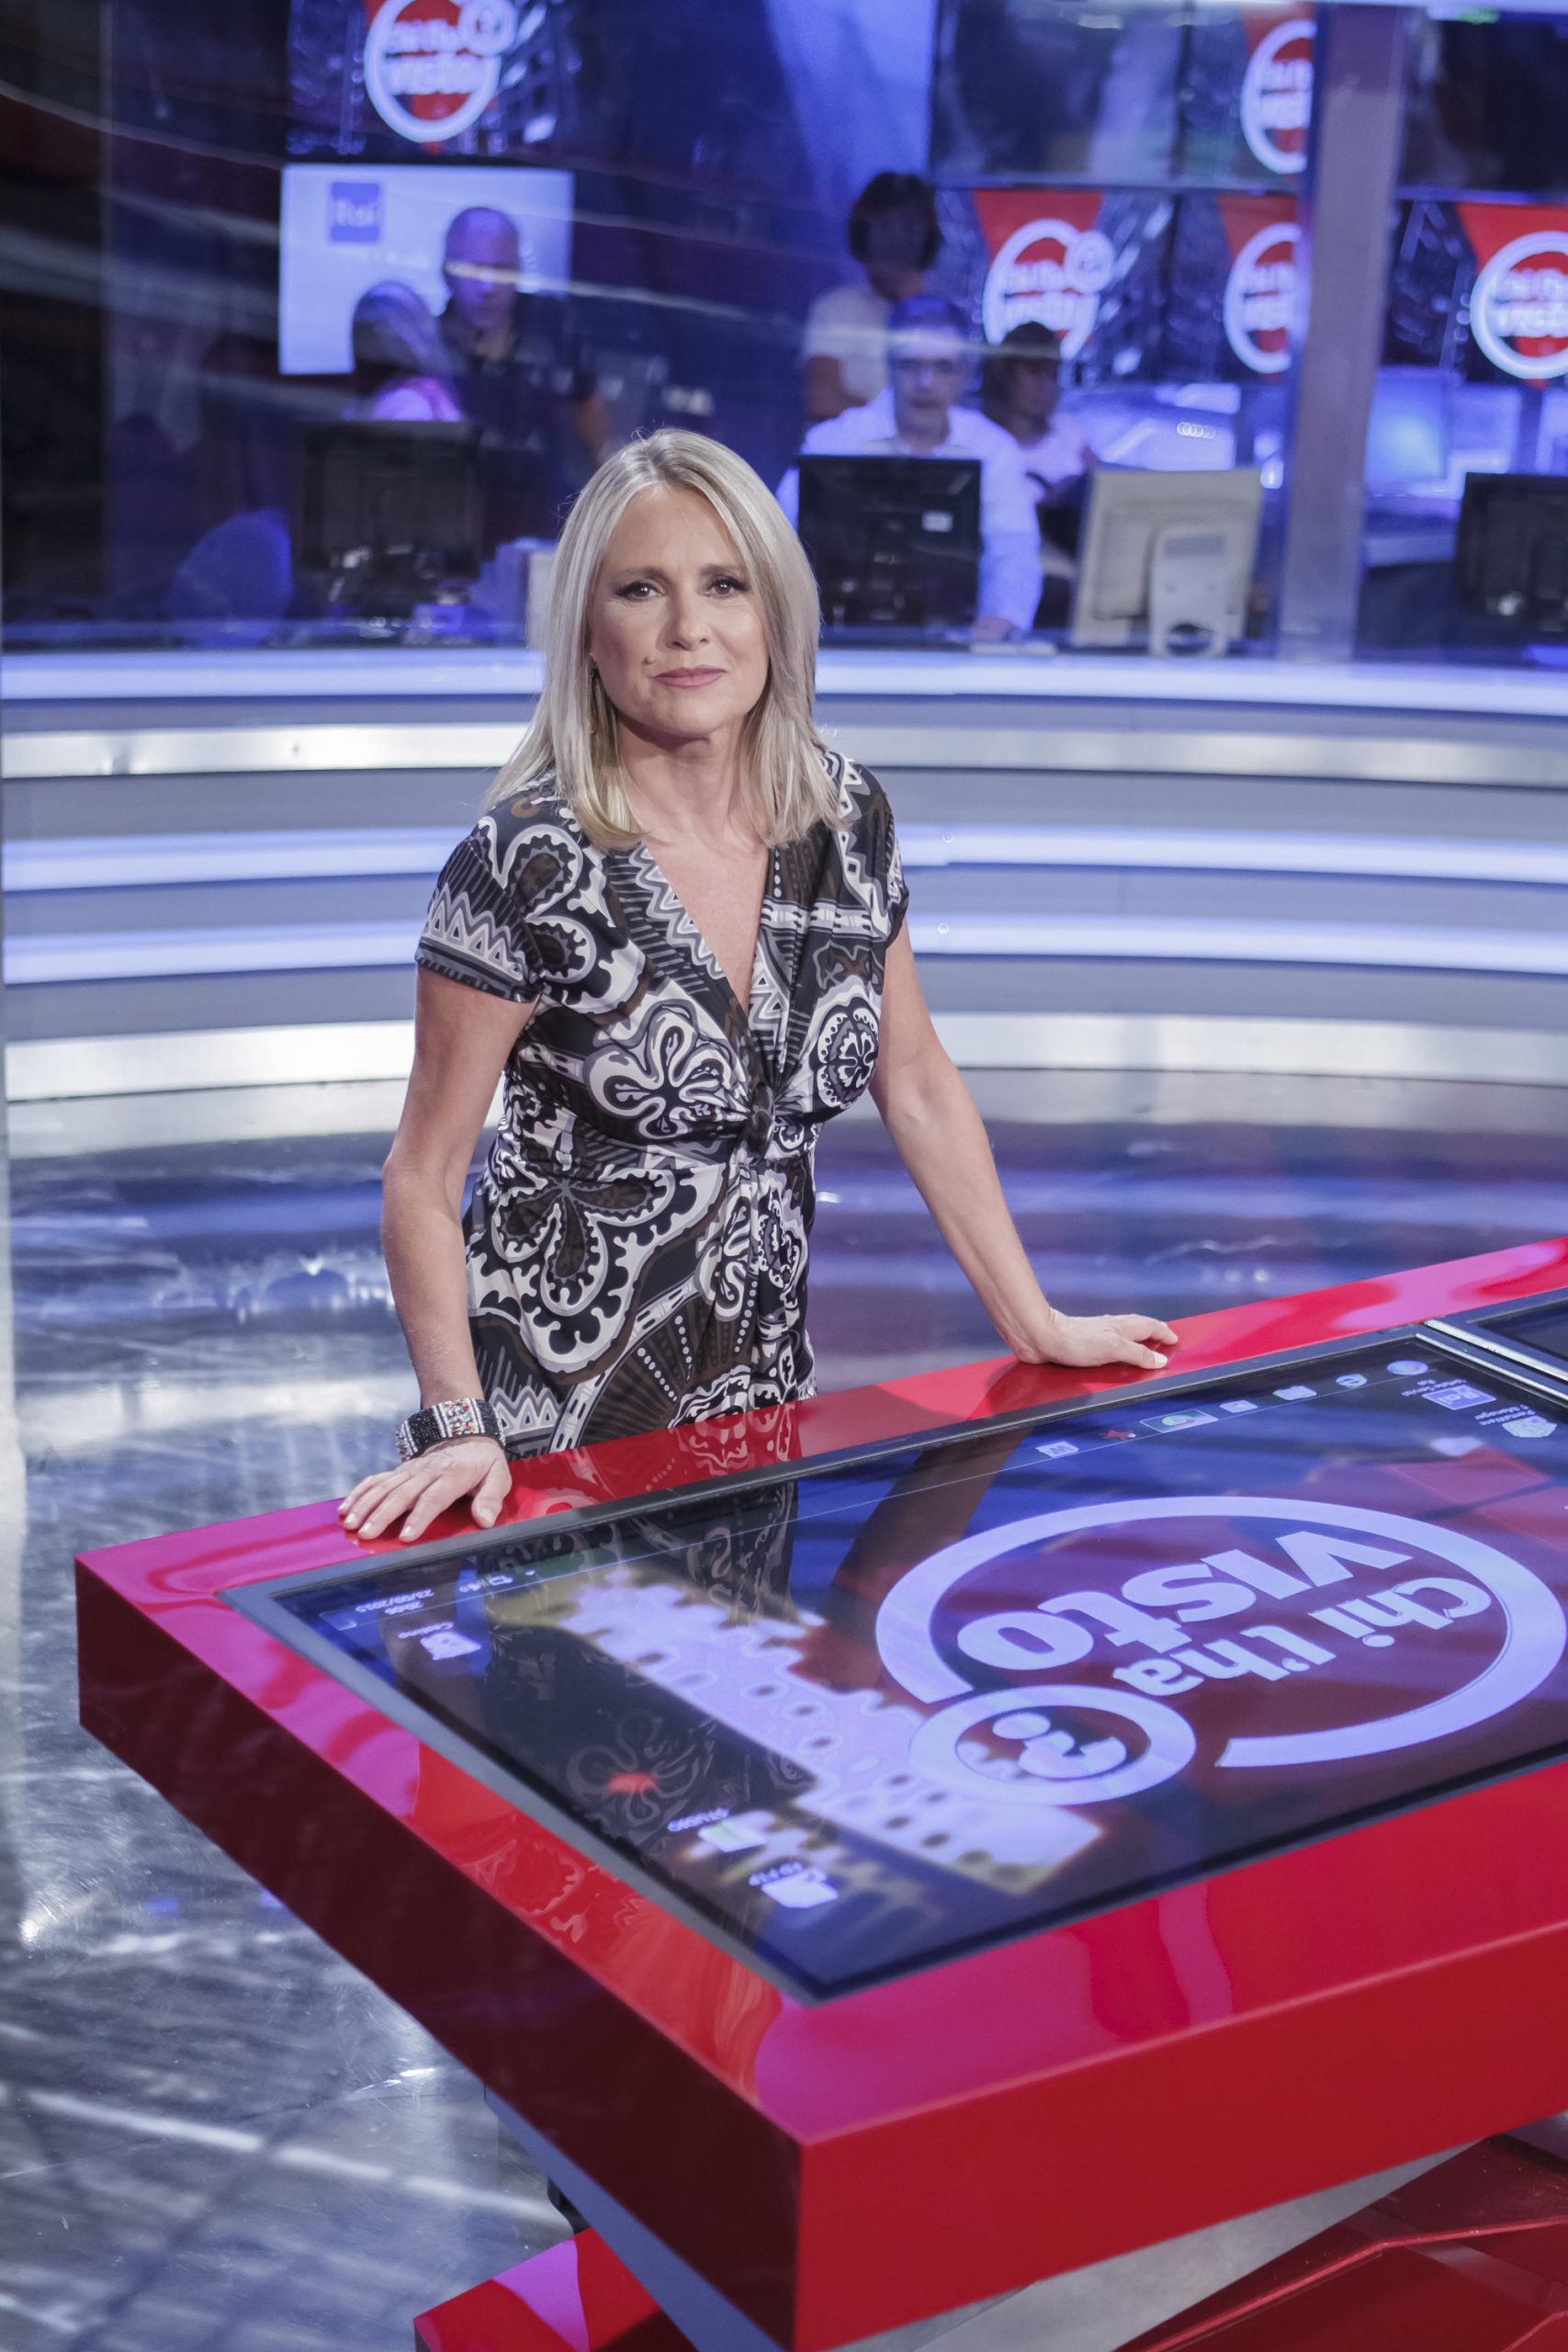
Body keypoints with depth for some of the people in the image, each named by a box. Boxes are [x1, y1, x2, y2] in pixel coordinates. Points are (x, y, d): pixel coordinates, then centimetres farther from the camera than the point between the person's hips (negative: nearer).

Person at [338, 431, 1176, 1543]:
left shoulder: (847, 817, -1)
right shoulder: (529, 864, -17)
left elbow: (918, 1086, 9)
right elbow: (424, 1178, -12)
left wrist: (1040, 1327, 8)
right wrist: (458, 1428, -23)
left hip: (761, 1393, 5)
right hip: (553, 1428, -4)